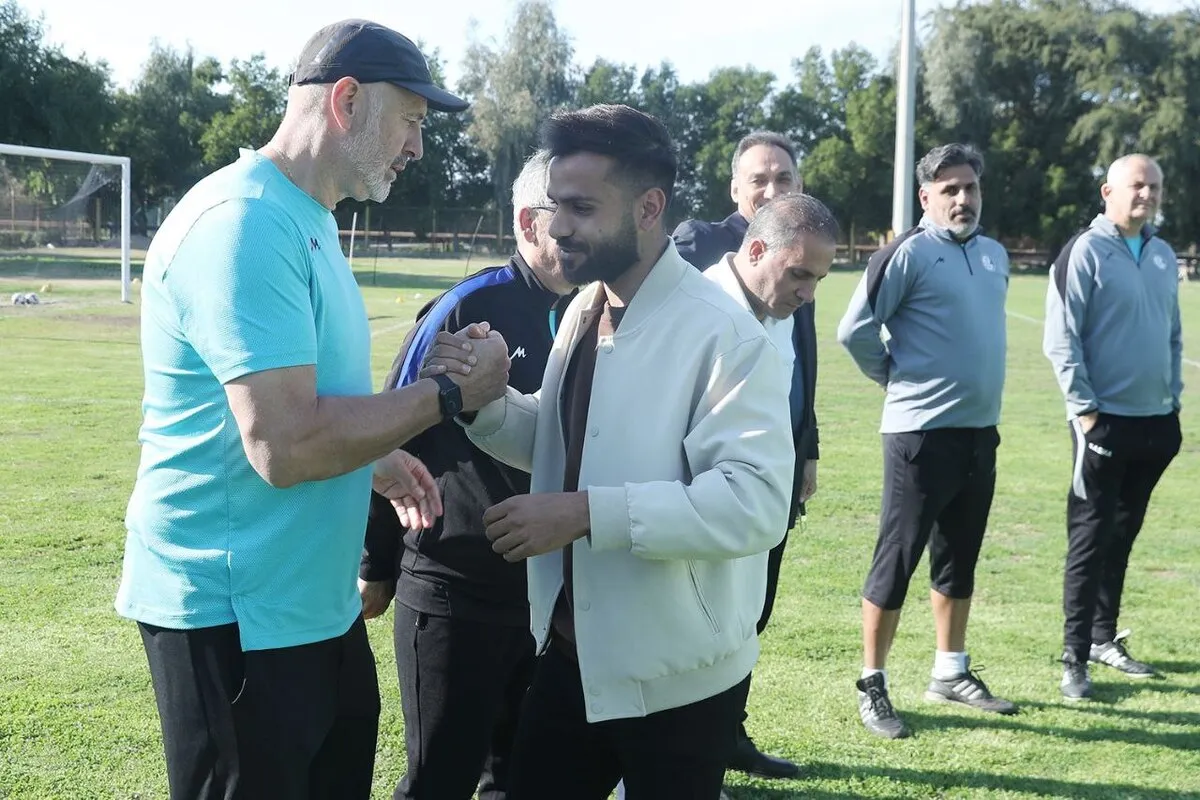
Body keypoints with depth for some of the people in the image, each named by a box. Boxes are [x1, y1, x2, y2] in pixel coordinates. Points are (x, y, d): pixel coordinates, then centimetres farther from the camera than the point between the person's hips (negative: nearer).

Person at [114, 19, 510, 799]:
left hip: (315, 602, 10)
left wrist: (377, 463, 13)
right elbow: (284, 447, -28)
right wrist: (449, 393, -19)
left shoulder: (306, 220, 11)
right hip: (235, 614, -10)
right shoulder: (246, 223, -22)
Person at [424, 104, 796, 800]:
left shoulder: (724, 335, -20)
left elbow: (756, 502, -28)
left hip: (675, 676, -7)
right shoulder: (584, 311, 6)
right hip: (572, 652, 7)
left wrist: (588, 513, -31)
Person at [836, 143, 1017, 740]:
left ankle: (950, 673, 29)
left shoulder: (996, 255, 10)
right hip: (921, 433, -7)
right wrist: (894, 377, -3)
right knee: (897, 560, -1)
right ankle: (872, 686, 8)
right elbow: (855, 330, -14)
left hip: (979, 431, 7)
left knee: (959, 560, 16)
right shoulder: (909, 253, -12)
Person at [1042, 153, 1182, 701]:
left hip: (1155, 421, 6)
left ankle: (1104, 639, 25)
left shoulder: (1163, 256, 11)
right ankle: (1074, 657, 2)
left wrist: (1173, 398, 12)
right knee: (1090, 540, -3)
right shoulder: (1084, 252, -9)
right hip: (1106, 420, -6)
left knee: (1122, 536, 14)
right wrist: (1085, 410, -15)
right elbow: (1060, 341, -12)